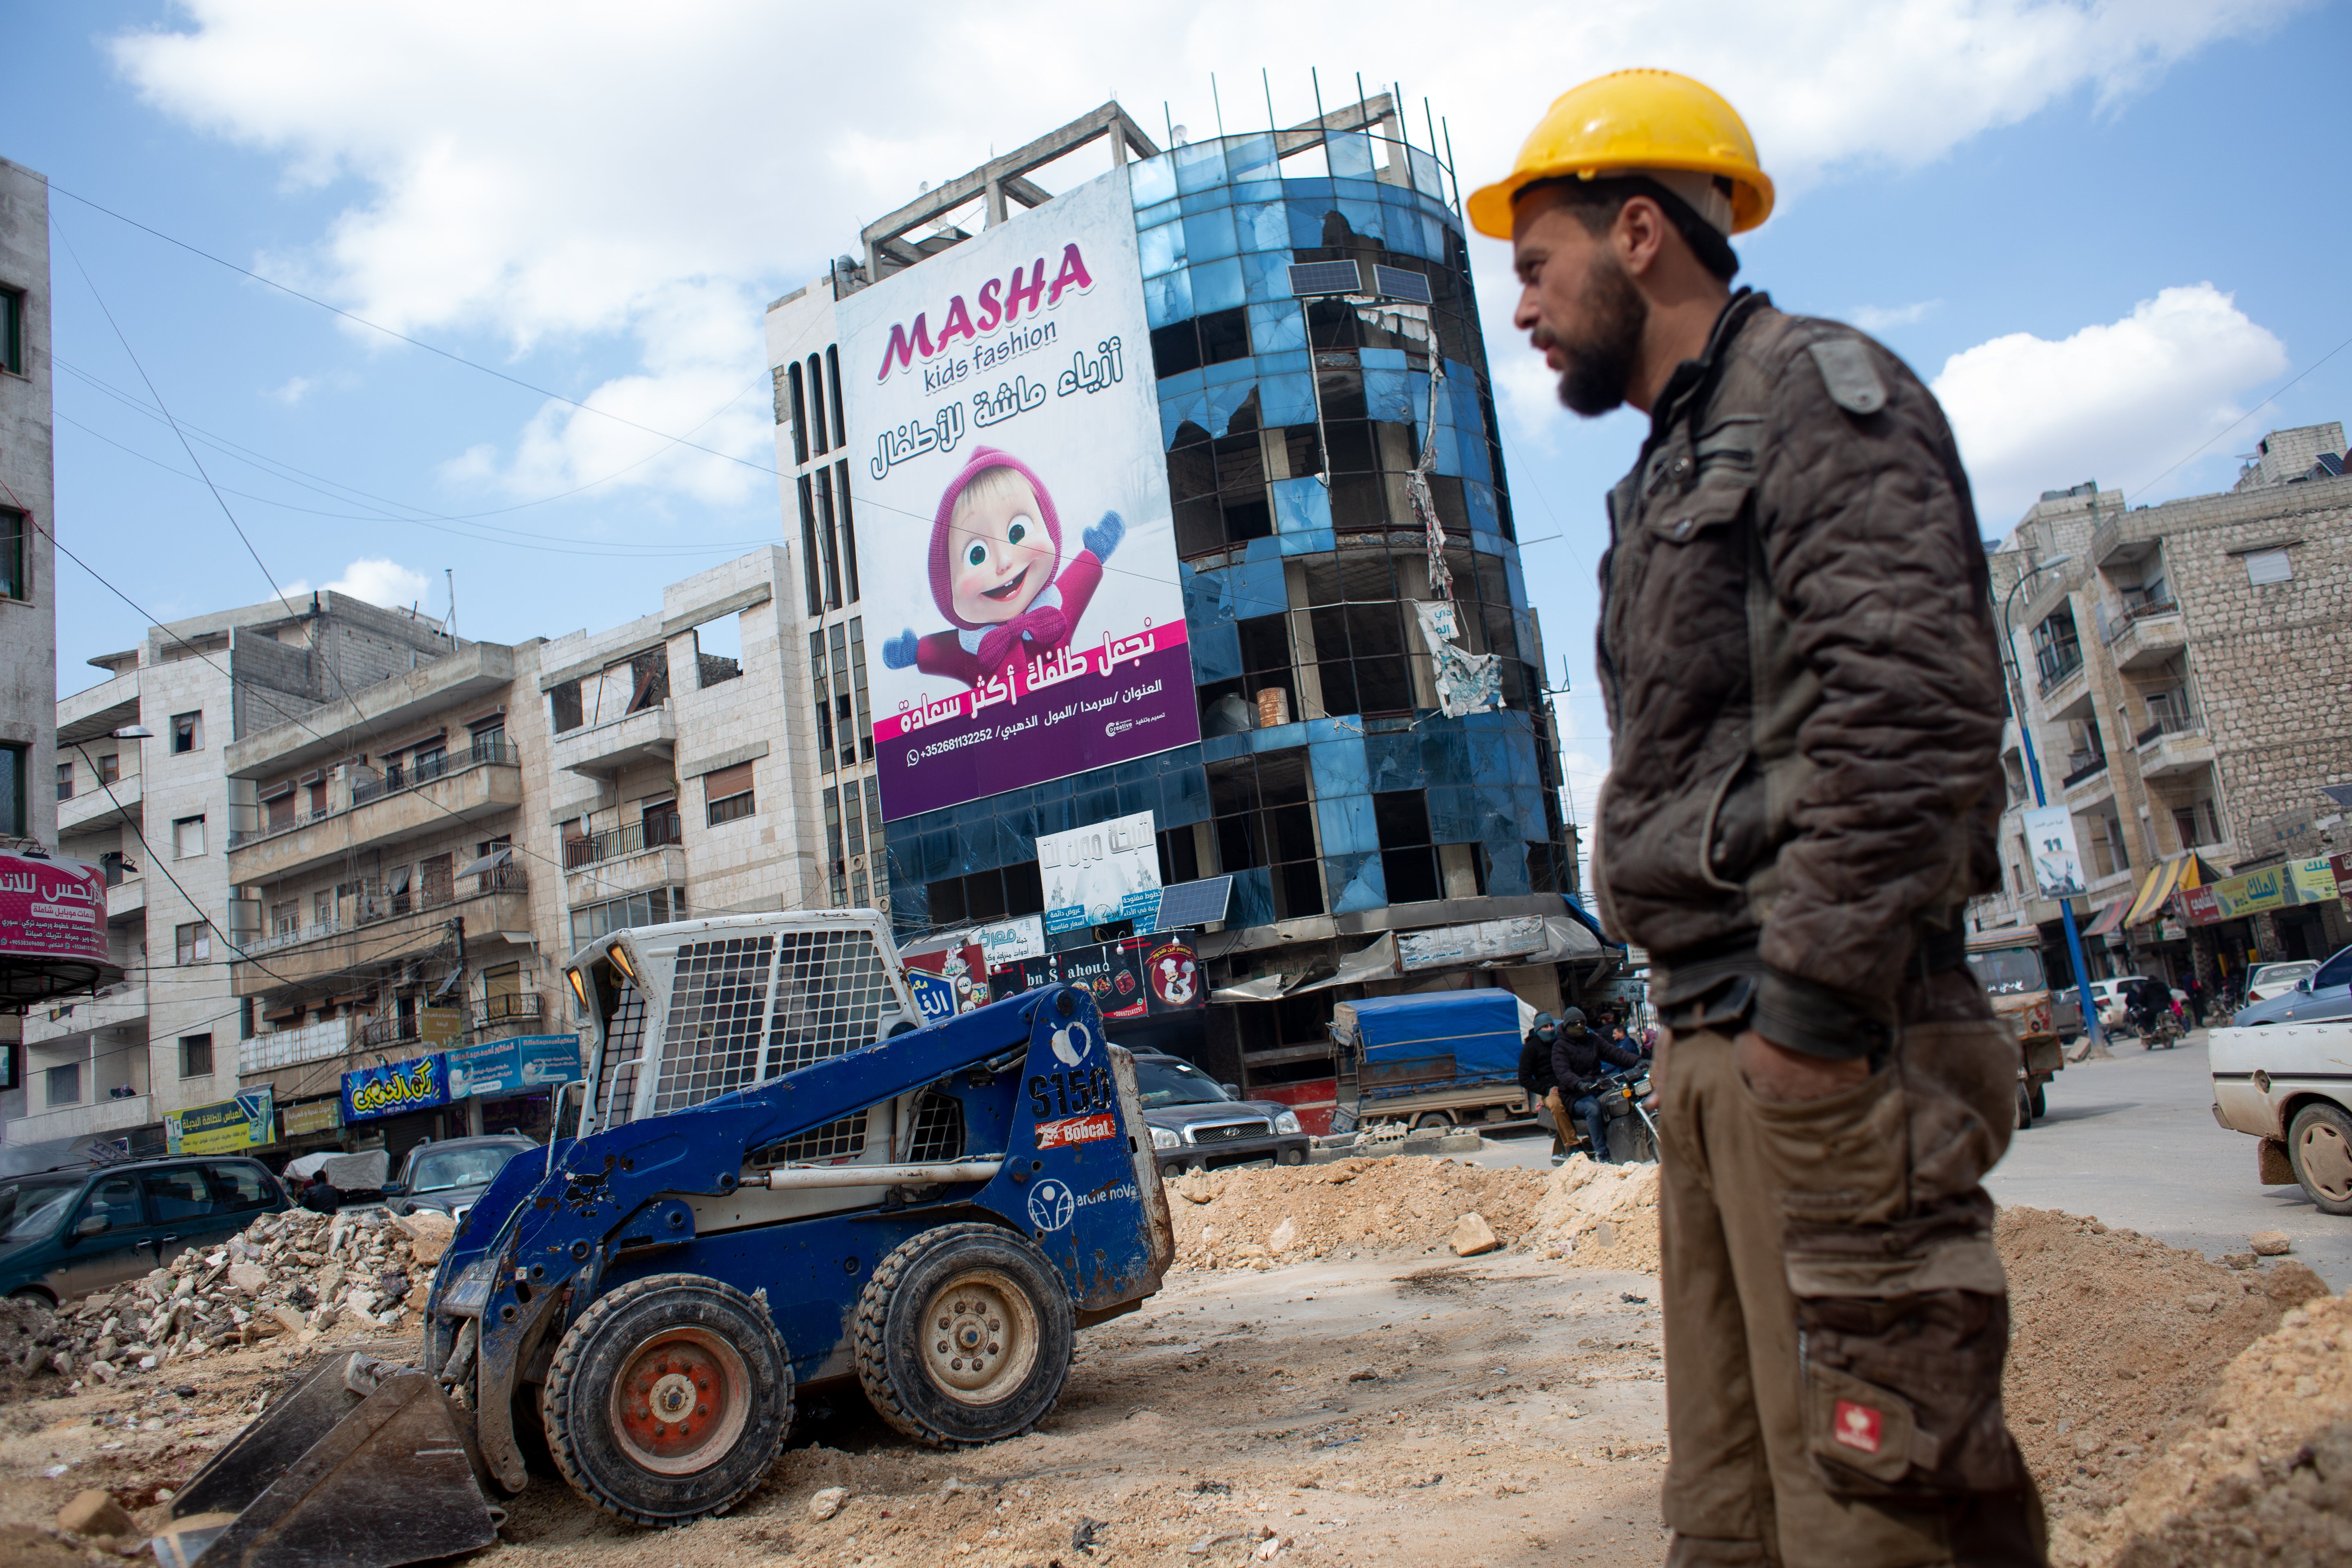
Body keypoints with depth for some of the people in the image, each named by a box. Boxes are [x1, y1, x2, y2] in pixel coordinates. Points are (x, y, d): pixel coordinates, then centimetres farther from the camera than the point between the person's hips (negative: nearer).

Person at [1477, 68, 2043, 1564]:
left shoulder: (1819, 390, -4)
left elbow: (1910, 705, -18)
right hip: (1713, 1050, 9)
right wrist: (1695, 1021, 18)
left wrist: (1815, 1000, -22)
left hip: (1828, 1054, -9)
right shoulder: (1673, 472, 23)